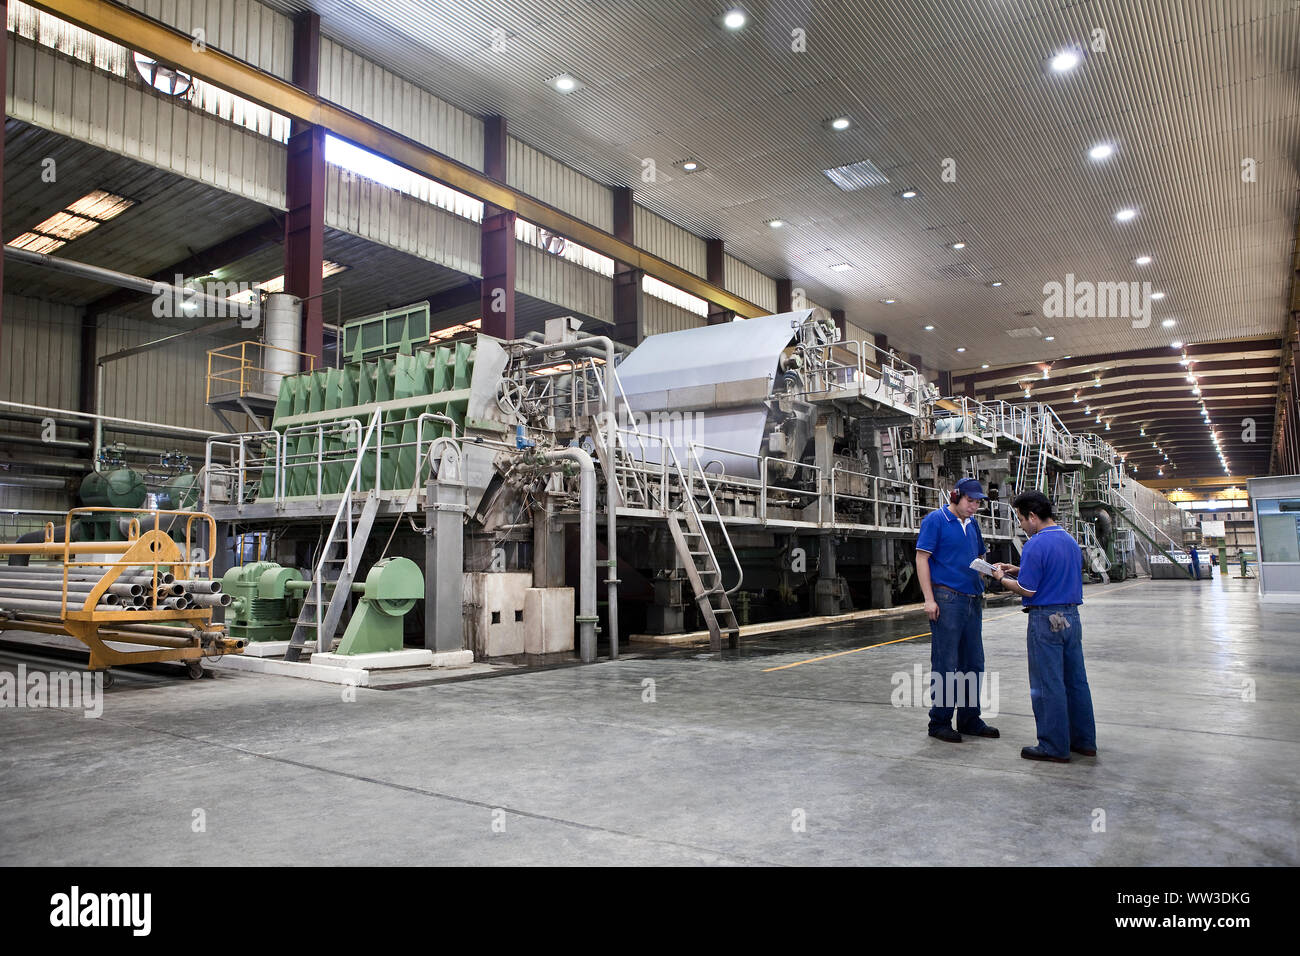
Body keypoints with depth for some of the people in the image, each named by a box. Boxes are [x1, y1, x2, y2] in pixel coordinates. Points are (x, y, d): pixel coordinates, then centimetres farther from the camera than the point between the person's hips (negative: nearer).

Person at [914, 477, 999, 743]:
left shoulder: (972, 524, 15)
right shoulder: (936, 520, -6)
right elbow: (922, 559, -10)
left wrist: (989, 569, 7)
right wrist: (929, 599, -15)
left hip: (972, 601, 8)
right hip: (947, 599, -8)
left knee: (973, 663, 12)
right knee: (945, 664, -3)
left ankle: (969, 719, 24)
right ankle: (940, 722, 7)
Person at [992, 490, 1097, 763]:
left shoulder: (1036, 545, -17)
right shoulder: (1069, 540, 11)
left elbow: (1027, 590, -17)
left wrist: (1002, 579, 0)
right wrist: (1019, 570, 17)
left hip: (1046, 620, -9)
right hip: (1072, 617, 9)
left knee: (1048, 685, -1)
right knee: (1075, 680, 14)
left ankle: (1054, 747, 5)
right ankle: (1084, 740, 22)